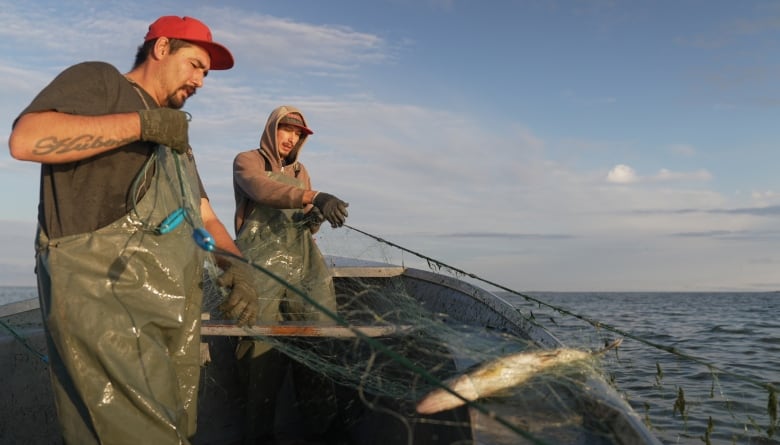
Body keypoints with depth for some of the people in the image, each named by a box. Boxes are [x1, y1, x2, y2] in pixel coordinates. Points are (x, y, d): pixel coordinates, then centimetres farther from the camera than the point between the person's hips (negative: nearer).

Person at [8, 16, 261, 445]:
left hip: (173, 310, 8)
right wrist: (142, 124, -13)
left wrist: (237, 263, 0)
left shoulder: (176, 137, 25)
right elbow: (26, 139, -17)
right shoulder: (98, 80, 3)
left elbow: (204, 216, 21)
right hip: (101, 298, -8)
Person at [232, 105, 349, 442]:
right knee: (265, 348, -12)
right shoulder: (247, 161, 8)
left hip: (303, 265, 5)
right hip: (262, 264, -5)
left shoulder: (300, 171, 26)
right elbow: (262, 190, -16)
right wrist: (315, 197, -32)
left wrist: (315, 218, -2)